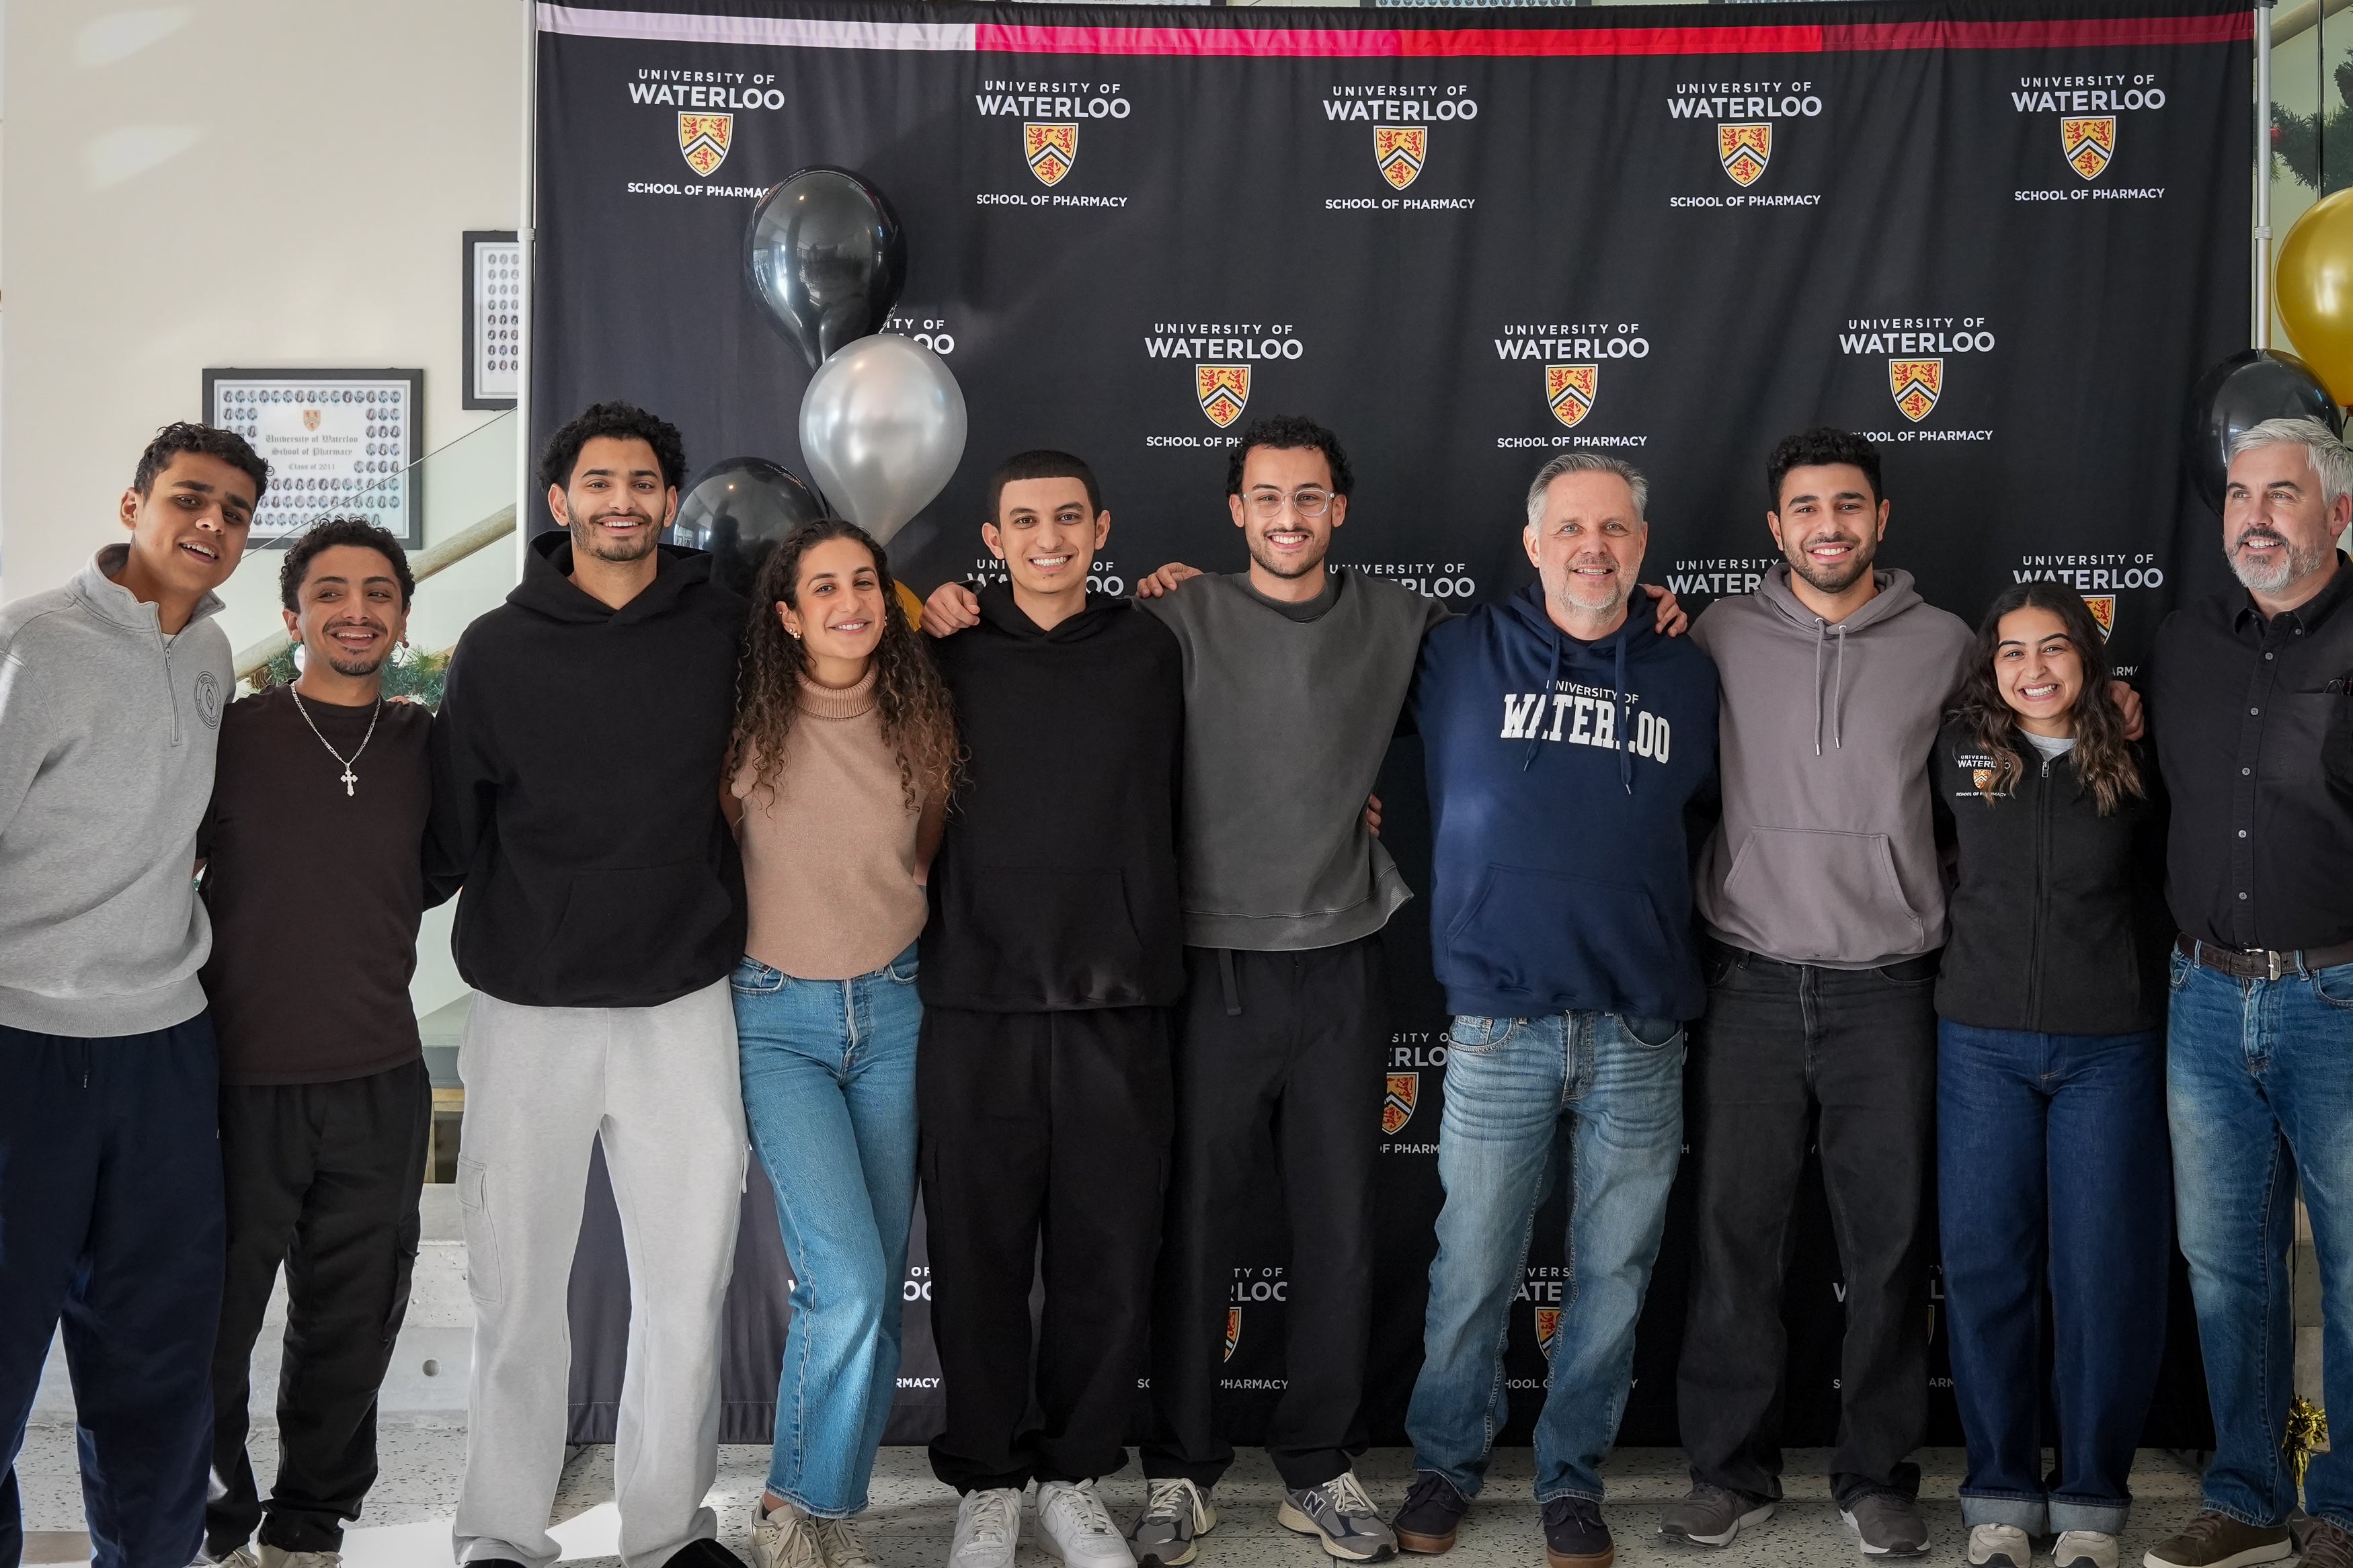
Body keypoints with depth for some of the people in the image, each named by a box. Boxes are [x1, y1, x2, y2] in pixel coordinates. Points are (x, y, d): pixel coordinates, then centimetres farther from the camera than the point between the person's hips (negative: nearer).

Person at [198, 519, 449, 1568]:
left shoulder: (427, 746, 6)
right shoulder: (231, 734, -3)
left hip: (380, 1088, 3)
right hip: (239, 1082, -3)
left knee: (352, 1328, 13)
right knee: (211, 1325, 7)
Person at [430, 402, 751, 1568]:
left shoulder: (727, 630, 4)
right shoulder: (497, 649, 3)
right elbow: (455, 823, 5)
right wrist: (520, 922, 0)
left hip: (683, 1005, 1)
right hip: (529, 1011, 0)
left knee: (688, 1285, 5)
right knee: (517, 1288, 5)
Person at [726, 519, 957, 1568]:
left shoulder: (917, 720, 1)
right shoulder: (752, 725, -7)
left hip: (891, 1010, 3)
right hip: (779, 1017, -3)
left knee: (878, 1285, 6)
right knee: (847, 1283, -14)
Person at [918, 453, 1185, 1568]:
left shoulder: (1149, 651, 7)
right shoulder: (947, 655, 4)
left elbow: (1175, 808, 12)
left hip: (1116, 1002, 1)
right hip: (975, 1004, -1)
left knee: (1109, 1259, 5)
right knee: (979, 1258, 5)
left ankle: (1075, 1477, 23)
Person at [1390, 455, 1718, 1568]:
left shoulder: (1688, 677, 9)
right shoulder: (1461, 657, 3)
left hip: (1640, 1036, 2)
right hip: (1500, 1027, -2)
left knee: (1613, 1276, 9)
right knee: (1472, 1274, 5)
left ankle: (1571, 1479, 25)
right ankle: (1445, 1466, 25)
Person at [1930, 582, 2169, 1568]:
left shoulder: (2132, 768, 2)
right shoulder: (1957, 757, 3)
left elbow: (2168, 882, 11)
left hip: (2110, 1050, -1)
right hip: (1983, 1044, 1)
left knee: (2102, 1274, 2)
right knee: (1985, 1269, 3)